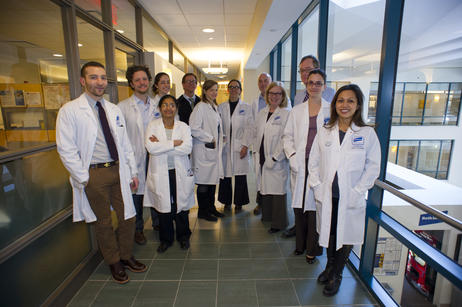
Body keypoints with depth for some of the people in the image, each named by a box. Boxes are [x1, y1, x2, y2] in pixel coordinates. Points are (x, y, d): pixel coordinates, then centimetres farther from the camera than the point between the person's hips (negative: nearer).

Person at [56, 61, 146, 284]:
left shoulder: (114, 110, 10)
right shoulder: (70, 111, -5)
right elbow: (66, 149, -8)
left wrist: (133, 172, 9)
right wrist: (84, 178, -11)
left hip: (118, 171, 5)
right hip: (93, 175, -4)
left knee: (127, 217, 11)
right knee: (103, 222, 11)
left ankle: (126, 256, 35)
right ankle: (114, 263, 32)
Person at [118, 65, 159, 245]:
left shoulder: (155, 106, 9)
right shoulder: (123, 107, -2)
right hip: (135, 158, -3)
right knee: (136, 192, 7)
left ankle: (157, 222, 33)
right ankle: (137, 228, 26)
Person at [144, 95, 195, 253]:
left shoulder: (183, 126, 3)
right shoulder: (153, 125, 2)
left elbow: (187, 148, -13)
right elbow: (150, 147, -13)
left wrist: (161, 145, -13)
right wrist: (174, 143, -14)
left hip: (180, 173, 1)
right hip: (160, 173, 0)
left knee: (181, 206, 8)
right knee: (163, 206, 7)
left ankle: (183, 237, 30)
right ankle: (165, 239, 29)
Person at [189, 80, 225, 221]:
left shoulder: (214, 107, 16)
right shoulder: (200, 107, -11)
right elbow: (193, 129, -21)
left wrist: (219, 141, 10)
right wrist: (210, 138, -13)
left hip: (214, 150, 8)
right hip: (203, 151, -8)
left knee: (213, 179, 14)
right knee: (204, 181, 0)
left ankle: (211, 207, 27)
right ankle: (202, 211, 14)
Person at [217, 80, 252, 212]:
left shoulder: (246, 107, 5)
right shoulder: (221, 107, 11)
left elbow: (249, 128, 0)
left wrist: (245, 145, -8)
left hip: (240, 147, -1)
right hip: (224, 146, 2)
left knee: (240, 176, 1)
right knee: (225, 174, 3)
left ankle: (239, 203, 17)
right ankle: (227, 202, 20)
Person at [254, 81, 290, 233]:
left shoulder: (286, 114, -9)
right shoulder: (262, 113, 12)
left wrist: (274, 158, -16)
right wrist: (256, 152, 10)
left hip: (277, 161, -6)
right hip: (261, 159, 6)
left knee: (277, 190, 1)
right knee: (263, 186, 15)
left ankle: (278, 223, 17)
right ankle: (266, 215, 35)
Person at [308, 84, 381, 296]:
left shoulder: (367, 133, -4)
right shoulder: (325, 132, 3)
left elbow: (373, 167, -3)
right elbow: (313, 161, 4)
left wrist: (357, 191, -9)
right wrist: (317, 186, -3)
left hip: (351, 198, -2)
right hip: (326, 196, 2)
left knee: (346, 236, 10)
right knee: (328, 233, 16)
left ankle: (336, 275, 32)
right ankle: (329, 266, 41)